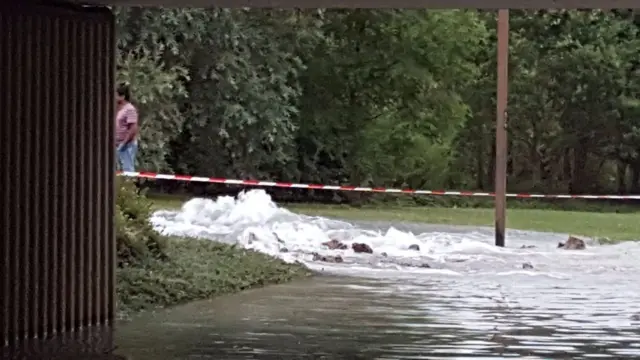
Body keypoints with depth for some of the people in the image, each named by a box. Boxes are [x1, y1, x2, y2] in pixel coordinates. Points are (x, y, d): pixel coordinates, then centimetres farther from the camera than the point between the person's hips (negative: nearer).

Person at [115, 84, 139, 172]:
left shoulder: (129, 109, -14)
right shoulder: (120, 109, 14)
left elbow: (133, 129, -21)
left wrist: (124, 143, -20)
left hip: (127, 145, -10)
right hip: (120, 145, 10)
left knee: (128, 170, -9)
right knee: (123, 169, 11)